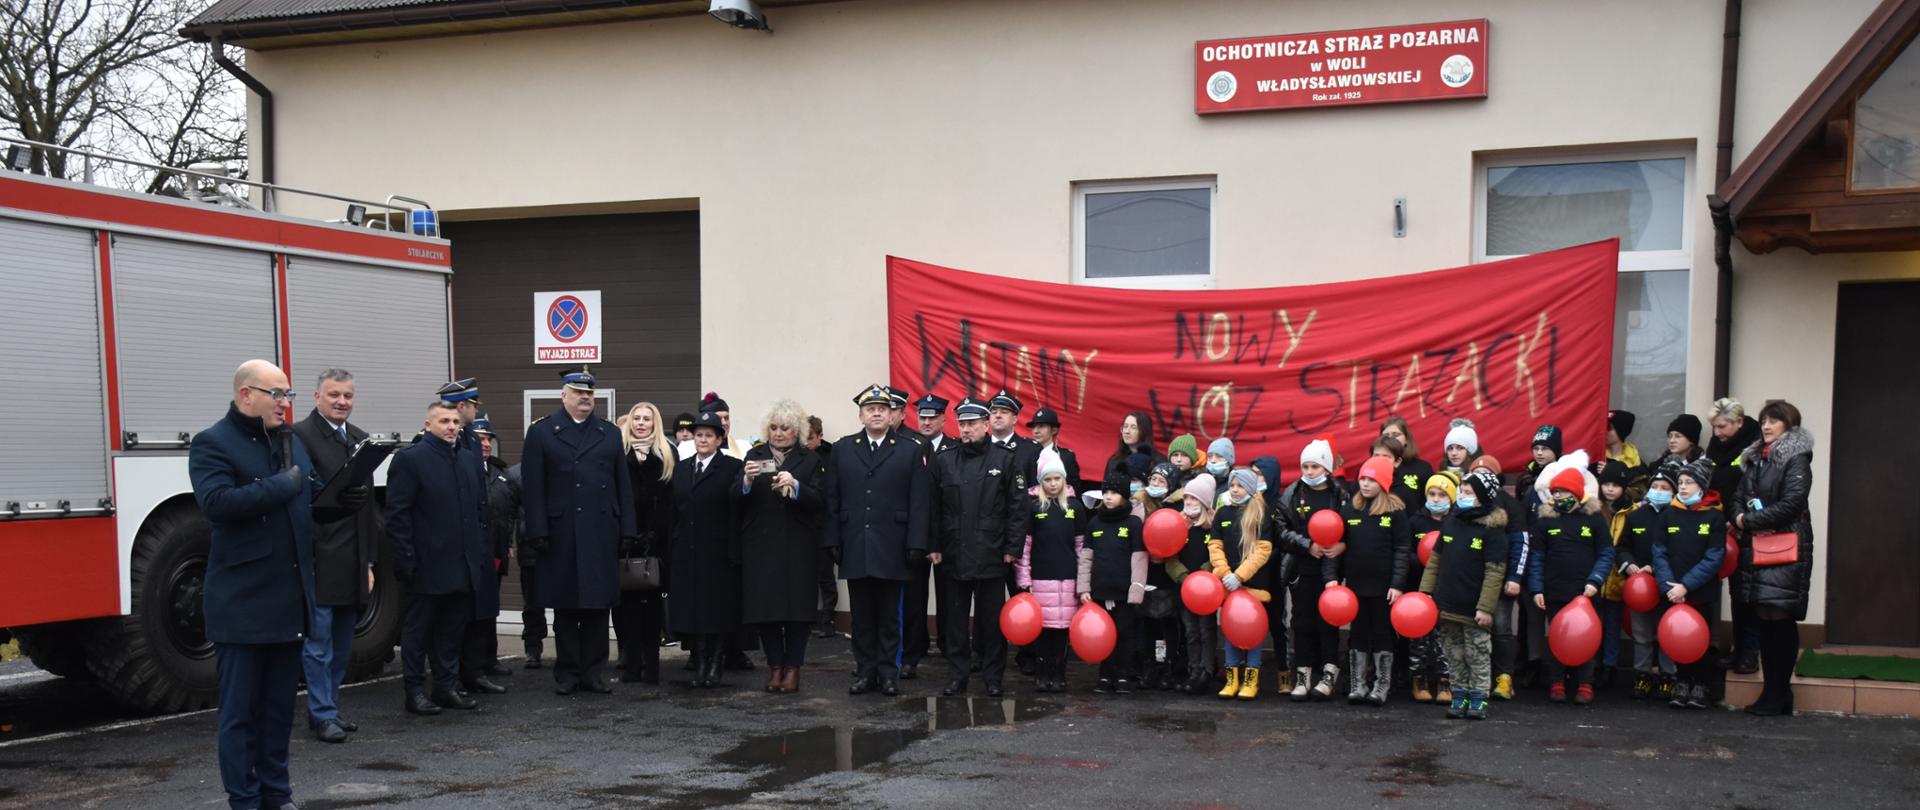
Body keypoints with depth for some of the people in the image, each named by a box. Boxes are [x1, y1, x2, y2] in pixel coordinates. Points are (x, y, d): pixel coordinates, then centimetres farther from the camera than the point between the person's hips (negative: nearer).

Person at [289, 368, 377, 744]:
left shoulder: (360, 439, 13)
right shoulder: (299, 436, -10)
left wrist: (369, 561, 14)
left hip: (353, 563, 7)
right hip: (319, 561, -7)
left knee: (342, 645, 14)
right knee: (318, 643, 0)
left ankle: (328, 709, 25)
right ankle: (322, 716, 9)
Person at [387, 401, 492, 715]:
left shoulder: (471, 461, 14)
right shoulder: (409, 458, -6)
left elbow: (481, 510, 16)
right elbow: (397, 513, -9)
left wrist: (484, 553, 9)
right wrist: (406, 558, -15)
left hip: (464, 565, 6)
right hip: (426, 565, -6)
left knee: (453, 630, 12)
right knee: (418, 630, 5)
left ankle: (447, 687, 21)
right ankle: (414, 692, 11)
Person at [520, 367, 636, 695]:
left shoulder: (610, 433, 14)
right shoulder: (541, 433, 5)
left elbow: (623, 486, 11)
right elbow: (532, 488, -1)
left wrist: (626, 530, 2)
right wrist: (538, 533, -9)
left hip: (602, 536, 2)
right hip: (561, 536, -2)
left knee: (598, 605, 4)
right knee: (565, 607, 4)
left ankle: (592, 671, 12)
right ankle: (567, 672, 14)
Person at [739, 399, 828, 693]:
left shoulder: (811, 460, 7)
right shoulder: (754, 456, 11)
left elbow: (820, 501, -5)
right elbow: (736, 501, 3)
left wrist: (795, 486, -21)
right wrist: (746, 481, -17)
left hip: (796, 547, -1)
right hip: (760, 545, 2)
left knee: (796, 607, -2)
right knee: (763, 606, 0)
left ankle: (793, 668, 8)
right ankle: (775, 666, 12)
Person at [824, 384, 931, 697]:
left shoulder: (909, 452, 4)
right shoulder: (841, 450, 8)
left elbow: (918, 503, 0)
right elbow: (832, 500, 6)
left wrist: (915, 544, -8)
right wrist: (833, 541, -2)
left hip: (892, 551, -1)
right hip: (855, 550, 1)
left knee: (890, 616, 5)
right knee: (861, 615, 8)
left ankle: (888, 672, 13)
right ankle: (865, 671, 15)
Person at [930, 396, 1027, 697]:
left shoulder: (1007, 459, 0)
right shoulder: (943, 461, 7)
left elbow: (1017, 508, -1)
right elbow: (933, 509, 8)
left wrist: (1011, 549, -6)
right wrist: (933, 547, 2)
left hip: (991, 556, -2)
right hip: (953, 556, 2)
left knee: (992, 621, 5)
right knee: (956, 619, 8)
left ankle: (993, 678, 15)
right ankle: (956, 677, 16)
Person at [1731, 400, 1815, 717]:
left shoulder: (1796, 459, -4)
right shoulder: (1754, 458, 18)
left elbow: (1791, 503, -14)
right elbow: (1739, 497, 17)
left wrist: (1751, 519, -10)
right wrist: (1739, 518, -4)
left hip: (1785, 548, -7)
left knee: (1779, 620, -7)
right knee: (1764, 619, 7)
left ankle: (1777, 696, -2)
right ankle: (1775, 693, 13)